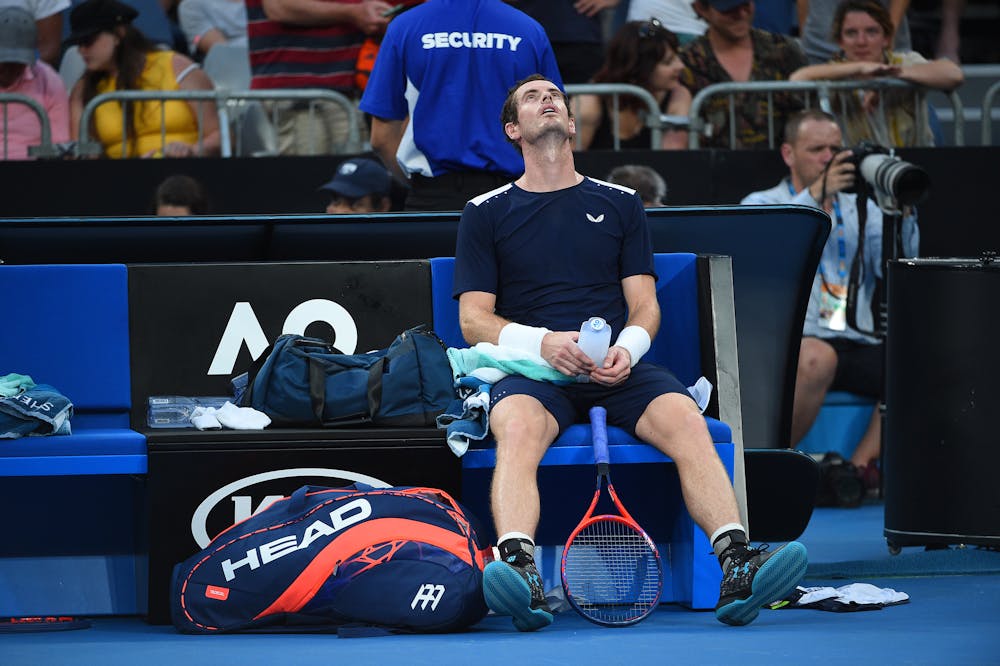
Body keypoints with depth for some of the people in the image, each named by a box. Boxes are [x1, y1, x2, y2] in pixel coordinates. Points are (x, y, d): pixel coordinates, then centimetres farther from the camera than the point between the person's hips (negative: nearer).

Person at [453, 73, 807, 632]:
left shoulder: (620, 204, 22)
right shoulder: (486, 213, 16)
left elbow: (645, 305, 16)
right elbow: (474, 319, 9)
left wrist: (627, 348, -8)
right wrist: (543, 342, -11)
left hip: (617, 370, 2)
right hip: (532, 372, -2)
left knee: (685, 418, -31)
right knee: (517, 425, -38)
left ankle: (737, 567, -46)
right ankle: (521, 574, -58)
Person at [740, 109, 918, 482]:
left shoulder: (860, 209, 21)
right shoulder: (761, 204, 12)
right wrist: (815, 194, -20)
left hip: (860, 345, 4)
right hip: (790, 343, -4)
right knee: (817, 357, -38)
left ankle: (859, 465, -20)